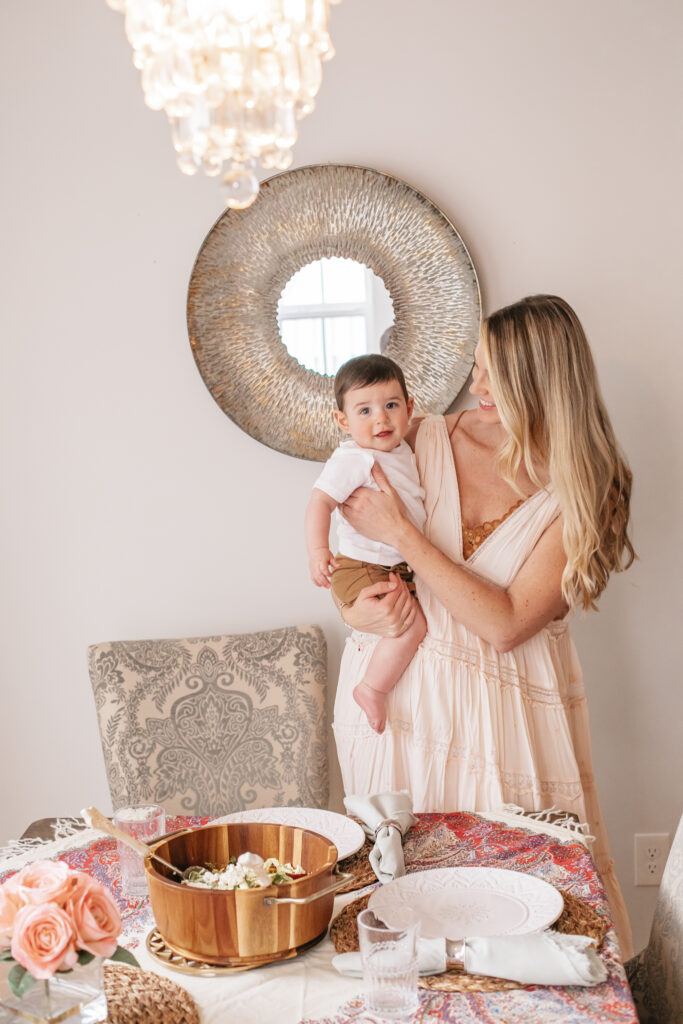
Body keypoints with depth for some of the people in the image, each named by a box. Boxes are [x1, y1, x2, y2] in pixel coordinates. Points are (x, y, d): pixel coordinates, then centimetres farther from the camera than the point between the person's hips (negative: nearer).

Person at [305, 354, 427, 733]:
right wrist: (318, 550, -40)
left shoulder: (402, 452, 8)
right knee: (413, 624, -22)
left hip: (396, 569, 9)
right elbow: (320, 501, -29)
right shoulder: (353, 459, -21)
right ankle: (372, 689, -7)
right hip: (361, 569, -9)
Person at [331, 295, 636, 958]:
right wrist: (357, 606, -11)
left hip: (504, 698, -3)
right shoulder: (428, 439, -1)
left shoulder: (580, 492, -11)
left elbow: (506, 624, -19)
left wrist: (400, 532, -18)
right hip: (401, 681, 3)